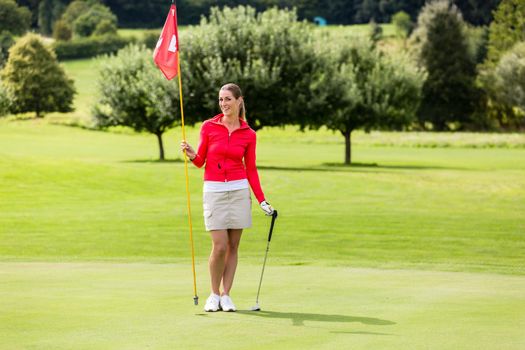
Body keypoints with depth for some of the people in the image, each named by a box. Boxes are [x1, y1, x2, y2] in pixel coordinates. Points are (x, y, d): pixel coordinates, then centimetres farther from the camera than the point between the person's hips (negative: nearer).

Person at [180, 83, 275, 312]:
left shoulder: (248, 134, 3)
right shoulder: (209, 127, -1)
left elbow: (251, 170, 6)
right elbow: (200, 161, 5)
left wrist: (262, 200, 0)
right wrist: (192, 155, -17)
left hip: (239, 191, 2)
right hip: (213, 191, -2)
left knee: (233, 246, 3)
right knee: (220, 246, -9)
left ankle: (225, 295, 11)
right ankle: (214, 295, 8)